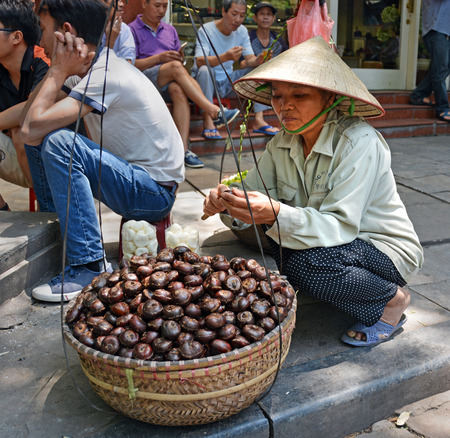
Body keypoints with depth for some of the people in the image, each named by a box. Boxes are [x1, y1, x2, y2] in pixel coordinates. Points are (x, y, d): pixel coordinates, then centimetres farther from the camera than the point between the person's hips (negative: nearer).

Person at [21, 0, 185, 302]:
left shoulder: (106, 75, -22)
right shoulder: (87, 69, 8)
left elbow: (32, 129, -28)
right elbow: (30, 113, 7)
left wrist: (58, 71, -17)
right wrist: (59, 71, -3)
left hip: (155, 191, -9)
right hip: (132, 178, 9)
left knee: (57, 142, -27)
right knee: (40, 139, 6)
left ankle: (90, 267, -23)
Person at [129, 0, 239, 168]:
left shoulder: (170, 30, 24)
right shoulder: (132, 30, 6)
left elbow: (178, 61, 21)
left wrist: (180, 57, -3)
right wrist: (159, 58, -14)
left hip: (169, 81, 4)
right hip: (144, 79, -4)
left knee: (178, 90, -34)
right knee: (175, 66, -33)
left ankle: (183, 148, -44)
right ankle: (214, 111, -38)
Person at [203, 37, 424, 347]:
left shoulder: (359, 142, -25)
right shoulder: (283, 144, -4)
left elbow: (341, 225, -32)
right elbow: (254, 190, -7)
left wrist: (277, 214, -47)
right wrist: (228, 201, -31)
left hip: (384, 250, -7)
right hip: (335, 241, 7)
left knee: (304, 263, -32)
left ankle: (392, 300, -3)